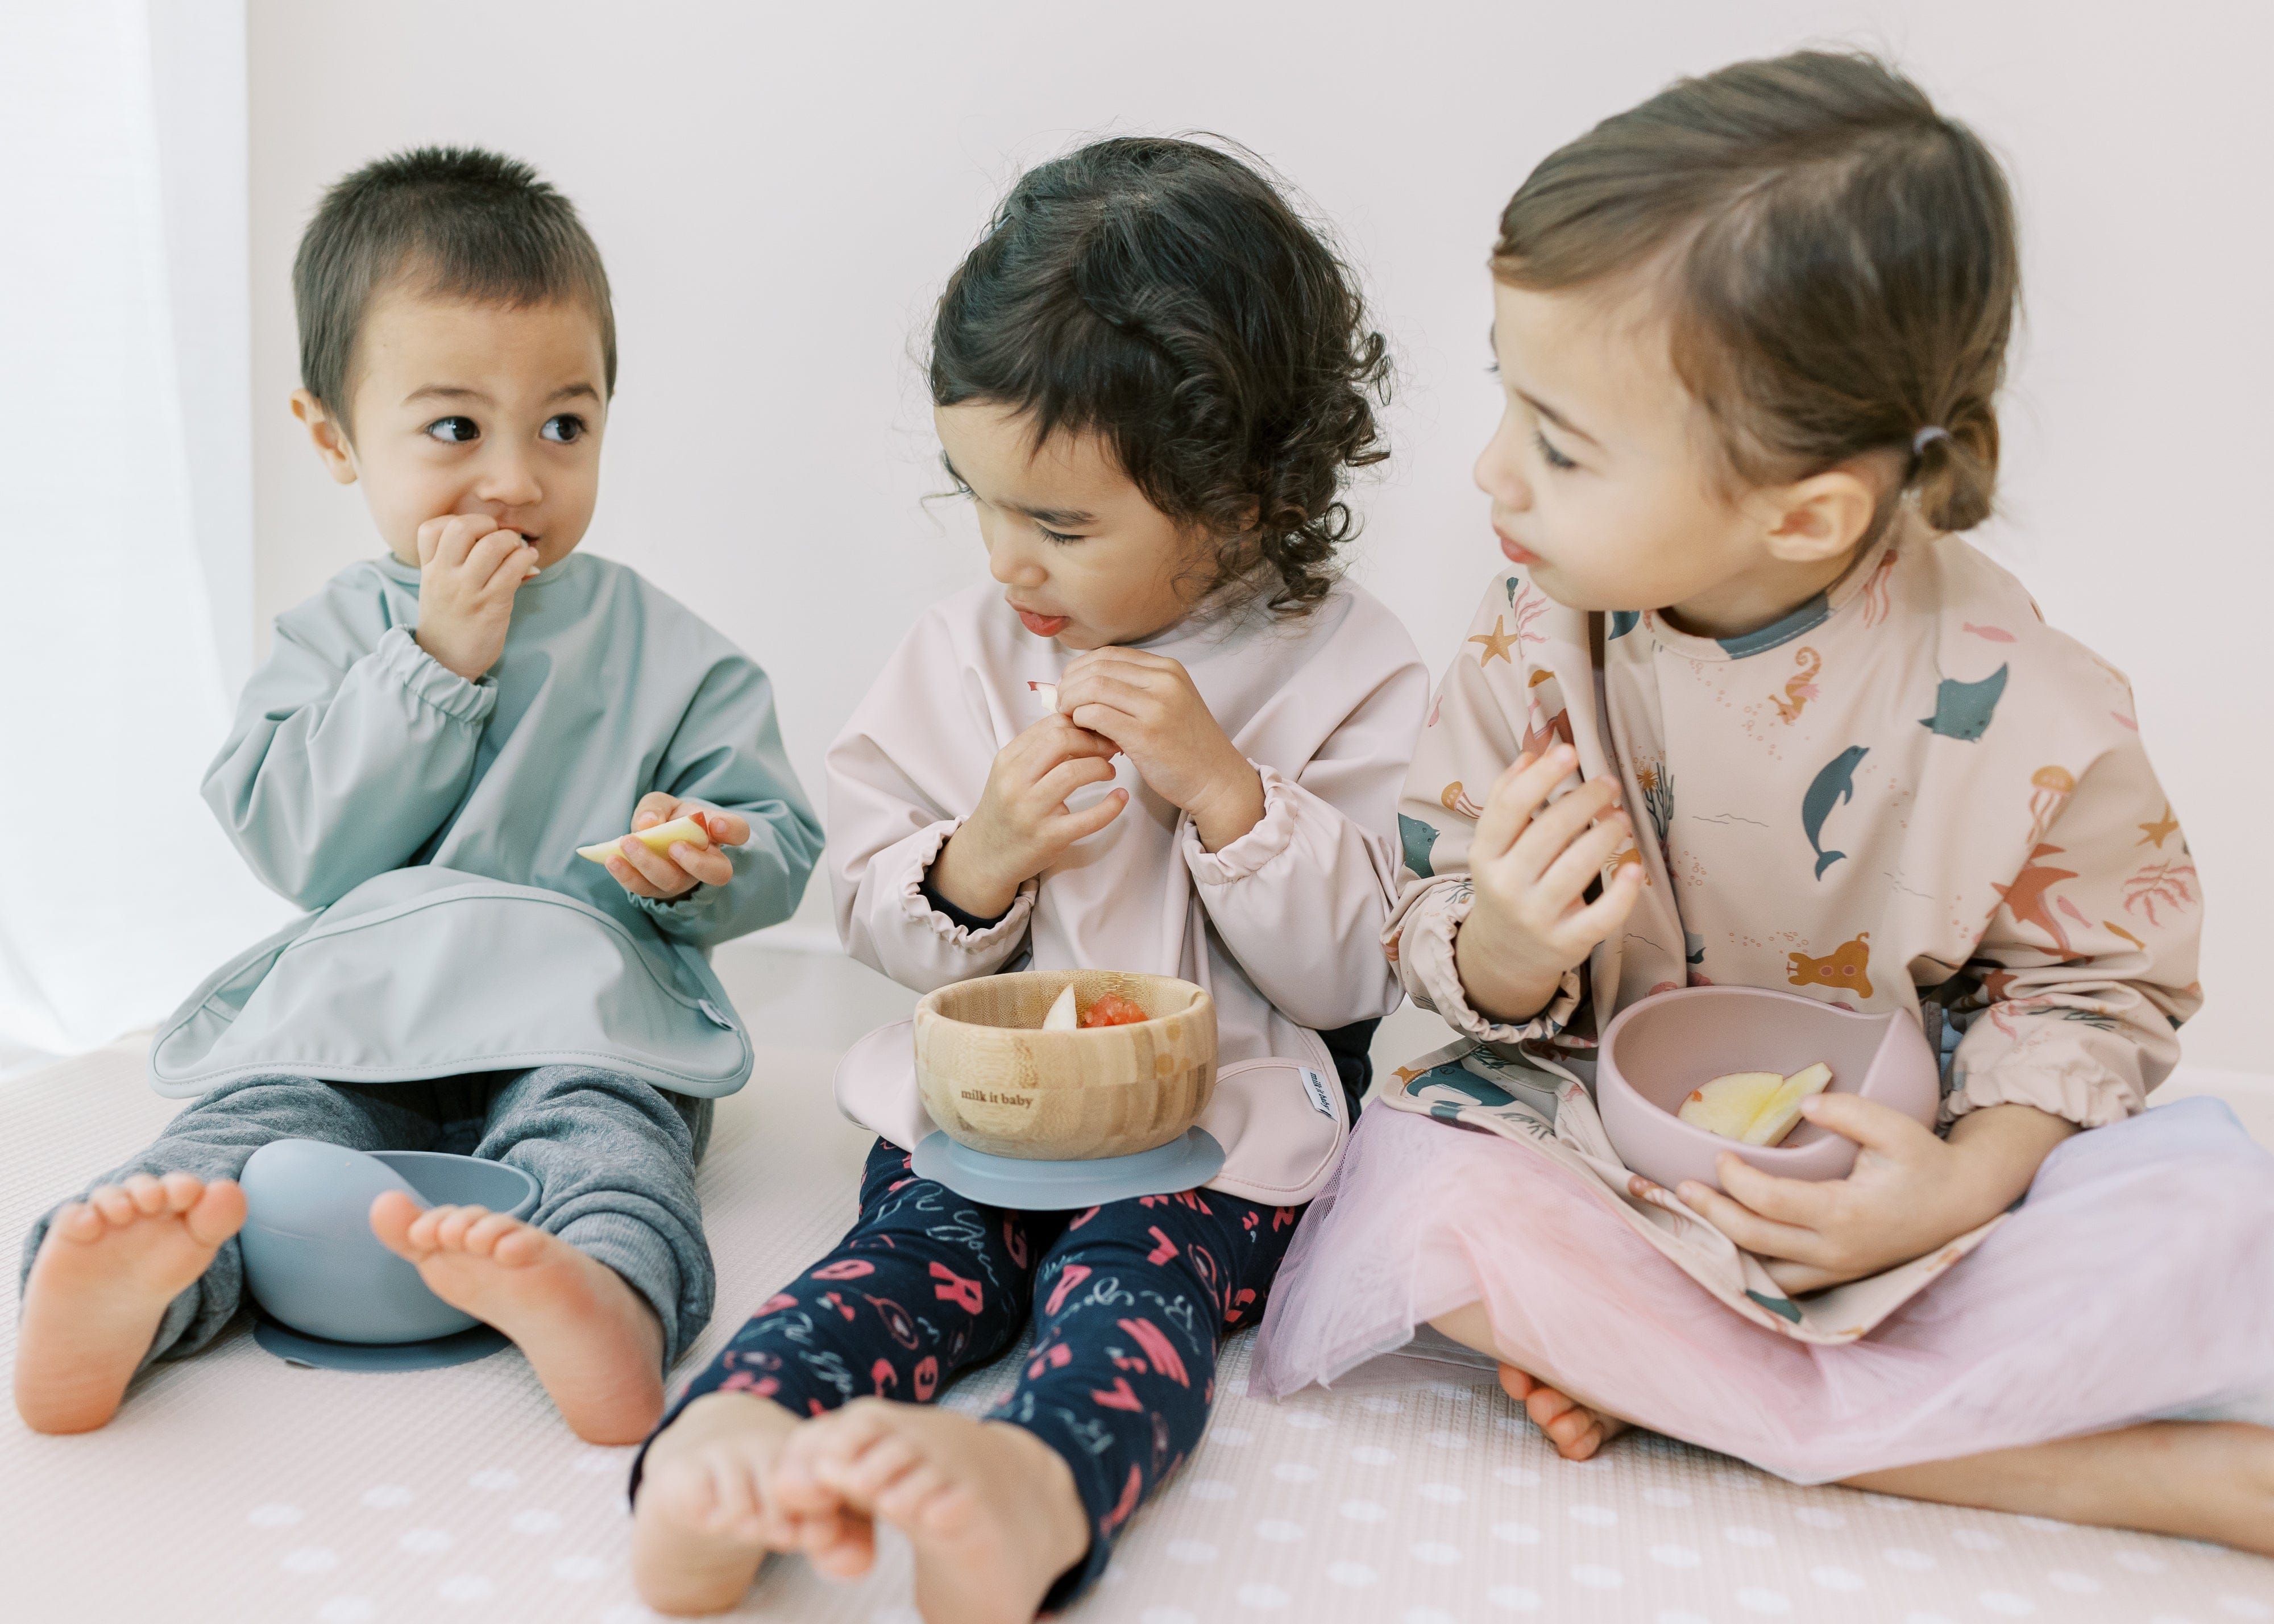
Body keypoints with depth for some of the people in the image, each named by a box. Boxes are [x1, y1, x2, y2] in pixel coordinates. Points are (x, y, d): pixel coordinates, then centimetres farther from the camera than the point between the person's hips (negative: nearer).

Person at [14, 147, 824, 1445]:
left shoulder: (667, 652, 7)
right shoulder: (333, 637, 11)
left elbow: (783, 849, 6)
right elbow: (303, 852, -4)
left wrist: (706, 868, -19)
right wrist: (434, 662, -11)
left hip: (591, 1016, -2)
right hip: (352, 1012, 2)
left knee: (600, 1131, -32)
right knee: (248, 1135, -25)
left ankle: (605, 1292, -60)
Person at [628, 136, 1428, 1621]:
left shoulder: (1348, 669, -2)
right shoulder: (964, 651, 8)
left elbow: (1351, 973, -5)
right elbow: (873, 920, 11)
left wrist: (1221, 786, -19)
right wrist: (978, 863, -12)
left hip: (1226, 1120, -3)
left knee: (1133, 1275, -30)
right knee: (911, 1247, -24)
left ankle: (1033, 1486, -58)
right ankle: (722, 1448, -50)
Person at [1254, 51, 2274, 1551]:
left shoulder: (2024, 713, -17)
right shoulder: (1536, 640, -11)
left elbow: (2100, 986, -1)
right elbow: (1436, 925, -3)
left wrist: (1970, 1183, -19)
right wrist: (1503, 951, -28)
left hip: (1879, 1178, -1)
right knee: (1416, 1187, -31)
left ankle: (1658, 1384, -18)